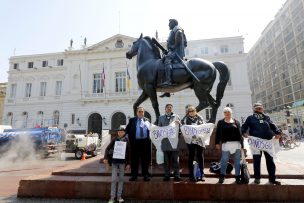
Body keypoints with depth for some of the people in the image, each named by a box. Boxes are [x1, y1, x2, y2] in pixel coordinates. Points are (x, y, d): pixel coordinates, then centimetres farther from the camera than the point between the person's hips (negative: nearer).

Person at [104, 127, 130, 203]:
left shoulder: (126, 140, 0)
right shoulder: (114, 139, -3)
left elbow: (128, 152, 4)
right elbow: (108, 148, 1)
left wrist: (128, 163, 2)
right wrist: (106, 158, -10)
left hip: (122, 161, 1)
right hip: (115, 161, -1)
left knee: (121, 179, 10)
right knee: (114, 179, 1)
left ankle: (119, 196, 23)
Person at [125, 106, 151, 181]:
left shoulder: (147, 120, 11)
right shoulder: (132, 120, 7)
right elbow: (127, 129, 5)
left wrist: (149, 138, -2)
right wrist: (131, 137, -2)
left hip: (145, 142, 1)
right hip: (135, 142, -1)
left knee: (145, 159, 6)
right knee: (134, 159, 5)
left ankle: (145, 175, 18)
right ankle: (134, 175, 17)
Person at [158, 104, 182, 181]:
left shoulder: (176, 117, 10)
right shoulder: (161, 118, 14)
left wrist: (178, 123, -10)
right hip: (165, 141, 1)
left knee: (175, 159, 3)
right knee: (166, 160, 8)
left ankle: (177, 175, 12)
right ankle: (167, 175, 17)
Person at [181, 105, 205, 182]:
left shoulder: (200, 118, 9)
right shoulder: (186, 119, 4)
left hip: (200, 140, 2)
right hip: (191, 140, -2)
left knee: (200, 157, 8)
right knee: (191, 157, 4)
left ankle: (201, 174, 19)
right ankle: (191, 175, 13)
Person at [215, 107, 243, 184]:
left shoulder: (236, 122, 10)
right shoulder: (220, 122, 7)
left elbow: (240, 134, 8)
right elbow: (218, 133, 3)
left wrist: (242, 144, 4)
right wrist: (217, 143, -4)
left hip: (237, 144, 2)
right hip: (226, 144, -1)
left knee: (237, 161, 7)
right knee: (224, 160, 1)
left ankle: (238, 177, 19)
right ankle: (222, 176, 14)